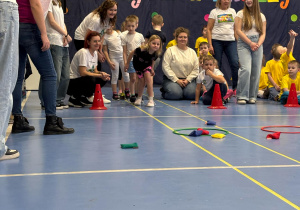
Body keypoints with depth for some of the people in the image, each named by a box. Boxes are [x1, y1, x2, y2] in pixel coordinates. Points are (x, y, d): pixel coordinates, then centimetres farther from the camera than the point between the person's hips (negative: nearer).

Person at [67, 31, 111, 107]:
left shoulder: (95, 53, 8)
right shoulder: (83, 52, -18)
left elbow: (94, 71, 12)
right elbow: (83, 73, -25)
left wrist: (101, 73, -11)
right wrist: (100, 75, -24)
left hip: (83, 80, 9)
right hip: (72, 83, -9)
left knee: (104, 79, -5)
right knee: (91, 80, -35)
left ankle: (85, 98, 6)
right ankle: (74, 99, -12)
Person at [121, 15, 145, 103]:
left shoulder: (140, 36, 4)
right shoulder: (125, 37, 0)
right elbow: (124, 52, 1)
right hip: (131, 60, -2)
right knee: (133, 78, -3)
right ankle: (132, 95, 6)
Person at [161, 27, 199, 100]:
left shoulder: (192, 52, 12)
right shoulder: (170, 50, 0)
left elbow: (196, 69, 7)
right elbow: (165, 67, -8)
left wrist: (188, 80, -9)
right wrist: (177, 80, -13)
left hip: (188, 80, 3)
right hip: (172, 79, -3)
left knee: (191, 94, -25)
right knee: (176, 94, -29)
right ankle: (164, 92, 5)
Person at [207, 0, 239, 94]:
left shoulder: (232, 11, 14)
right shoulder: (214, 12, 4)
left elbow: (235, 29, 16)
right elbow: (209, 29, 1)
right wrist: (210, 45, -8)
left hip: (231, 41, 2)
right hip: (217, 41, -2)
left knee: (235, 63, -11)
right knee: (217, 66, 0)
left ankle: (236, 87, -4)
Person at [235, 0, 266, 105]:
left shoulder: (261, 16, 13)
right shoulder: (241, 14, 5)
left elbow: (263, 33, 10)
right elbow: (238, 30, -3)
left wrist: (258, 44, -10)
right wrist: (250, 43, -11)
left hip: (257, 45, 3)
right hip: (244, 44, -3)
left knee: (256, 71, 0)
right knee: (246, 69, -18)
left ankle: (252, 96, 8)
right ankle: (242, 96, -12)